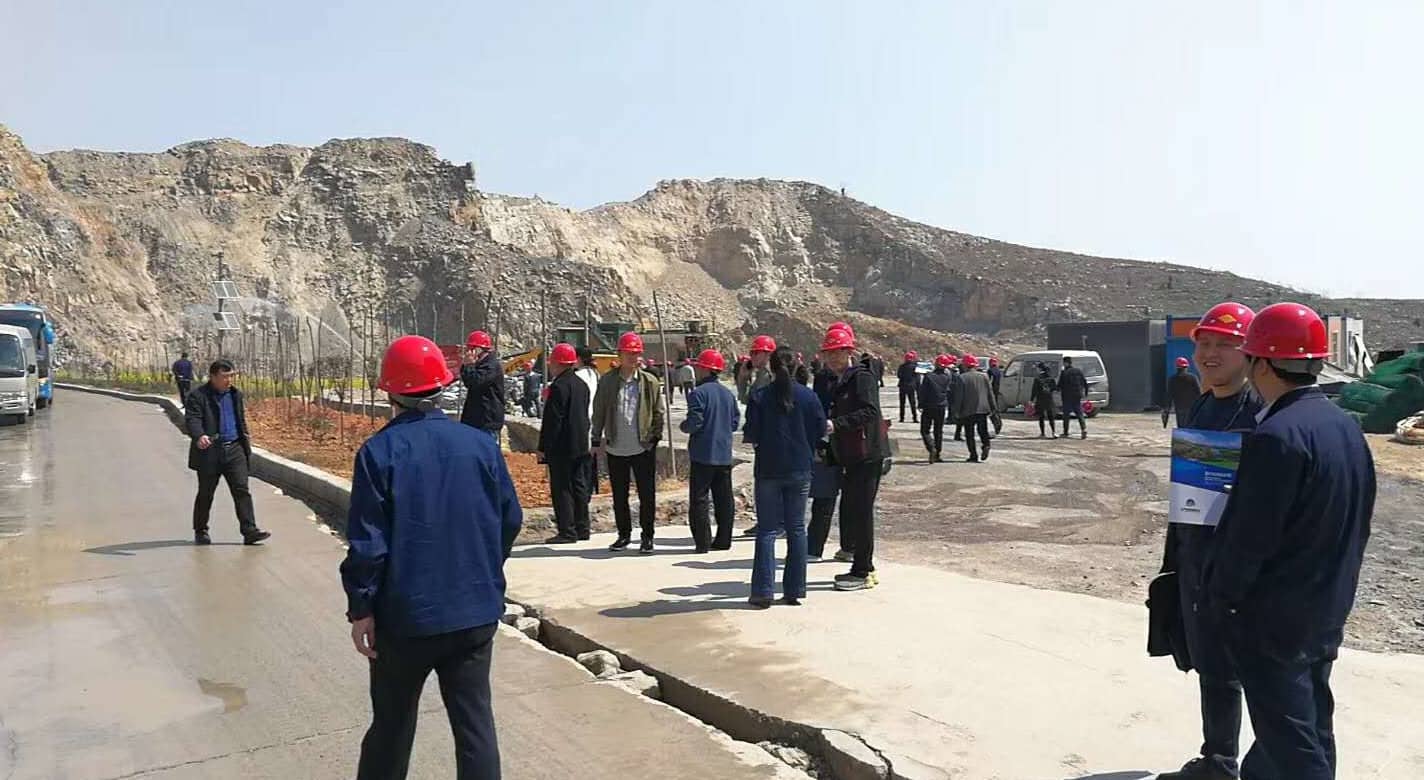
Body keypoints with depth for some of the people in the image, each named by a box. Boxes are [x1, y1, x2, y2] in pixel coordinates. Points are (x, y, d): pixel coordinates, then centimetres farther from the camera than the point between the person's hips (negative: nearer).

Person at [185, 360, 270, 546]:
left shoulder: (235, 394, 14)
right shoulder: (198, 396, -6)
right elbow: (191, 419, -19)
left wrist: (246, 436, 19)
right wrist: (199, 436, -37)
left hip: (234, 450, 4)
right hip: (209, 452, -4)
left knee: (242, 490, -4)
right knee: (206, 493, 8)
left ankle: (249, 530, -7)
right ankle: (200, 531, 25)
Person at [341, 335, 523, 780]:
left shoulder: (379, 452, -12)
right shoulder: (481, 445, -3)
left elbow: (368, 542, -13)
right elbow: (510, 520, 3)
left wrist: (360, 608, -2)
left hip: (405, 615, -2)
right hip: (476, 612, 2)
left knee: (391, 727, 17)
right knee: (475, 722, 9)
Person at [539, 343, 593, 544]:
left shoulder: (559, 386, -15)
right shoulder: (581, 384, 12)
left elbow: (552, 420, -17)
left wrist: (543, 447, -12)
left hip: (562, 447, -9)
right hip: (581, 445, 9)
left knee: (561, 489, -4)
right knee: (579, 487, 13)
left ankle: (567, 531, -4)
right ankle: (581, 529, 19)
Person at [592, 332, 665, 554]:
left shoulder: (650, 382, 0)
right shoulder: (607, 381, 1)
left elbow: (658, 413, 5)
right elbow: (599, 413, 5)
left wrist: (655, 438, -2)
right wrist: (597, 440, 3)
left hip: (643, 448, -1)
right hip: (615, 449, 1)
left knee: (647, 495, 3)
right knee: (619, 496, 12)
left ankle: (647, 537, 15)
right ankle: (624, 535, 26)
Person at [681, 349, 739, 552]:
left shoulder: (698, 393, -13)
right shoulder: (728, 394, 8)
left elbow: (694, 422, -19)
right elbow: (735, 422, 10)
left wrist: (684, 426, 2)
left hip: (703, 454, -6)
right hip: (724, 454, 6)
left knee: (699, 499, 0)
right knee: (724, 498, 10)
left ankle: (703, 542, -1)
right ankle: (723, 540, 15)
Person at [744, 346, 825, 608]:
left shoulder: (759, 397, -8)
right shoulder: (808, 395, -3)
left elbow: (751, 435, -9)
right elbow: (820, 432, 0)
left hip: (769, 471, -2)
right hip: (800, 470, 2)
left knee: (767, 530, 4)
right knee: (796, 528, 10)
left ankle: (763, 591, 1)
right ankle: (794, 591, 12)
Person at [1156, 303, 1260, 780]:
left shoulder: (1260, 412, -15)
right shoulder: (1197, 408, 10)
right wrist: (1173, 553, 18)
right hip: (1193, 553, 8)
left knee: (1220, 667, 2)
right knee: (1204, 661, 16)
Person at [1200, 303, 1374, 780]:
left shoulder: (1276, 436, -25)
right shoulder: (1346, 426, 4)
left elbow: (1248, 536, -23)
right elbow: (1354, 522, 12)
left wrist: (1217, 597, -10)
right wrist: (1332, 587, 20)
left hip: (1272, 616, -9)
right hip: (1328, 611, 9)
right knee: (1311, 727, 21)